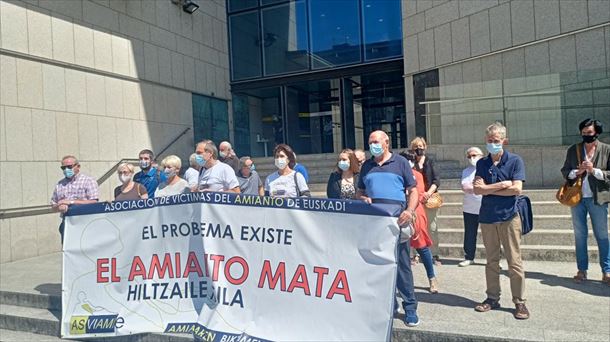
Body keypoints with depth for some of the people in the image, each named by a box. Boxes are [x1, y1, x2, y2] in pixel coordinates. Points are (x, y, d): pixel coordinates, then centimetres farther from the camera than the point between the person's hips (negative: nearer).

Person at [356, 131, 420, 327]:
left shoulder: (400, 162, 7)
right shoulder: (367, 166, 17)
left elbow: (413, 191, 3)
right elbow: (359, 192, 22)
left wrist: (410, 211, -13)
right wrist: (364, 199, -1)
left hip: (396, 218, -4)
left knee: (402, 264, -3)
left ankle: (410, 307, 8)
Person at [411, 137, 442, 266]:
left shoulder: (430, 162, 9)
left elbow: (437, 180, 2)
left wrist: (429, 193, -12)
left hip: (430, 198, 1)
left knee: (432, 227, 3)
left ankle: (435, 255, 10)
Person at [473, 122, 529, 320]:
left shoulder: (515, 161, -2)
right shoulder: (482, 164, 7)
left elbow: (517, 189, -12)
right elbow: (477, 189, -5)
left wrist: (488, 189, -8)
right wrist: (502, 185, -12)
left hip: (509, 217, -3)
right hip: (487, 218, 3)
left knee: (514, 262, 1)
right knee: (491, 261, 11)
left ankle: (520, 302, 12)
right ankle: (492, 298, 21)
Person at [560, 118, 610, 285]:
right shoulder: (573, 150, 4)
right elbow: (564, 171, 6)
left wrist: (594, 170, -17)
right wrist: (577, 171, -12)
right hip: (577, 198, 2)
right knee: (579, 235, 9)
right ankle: (582, 270, 18)